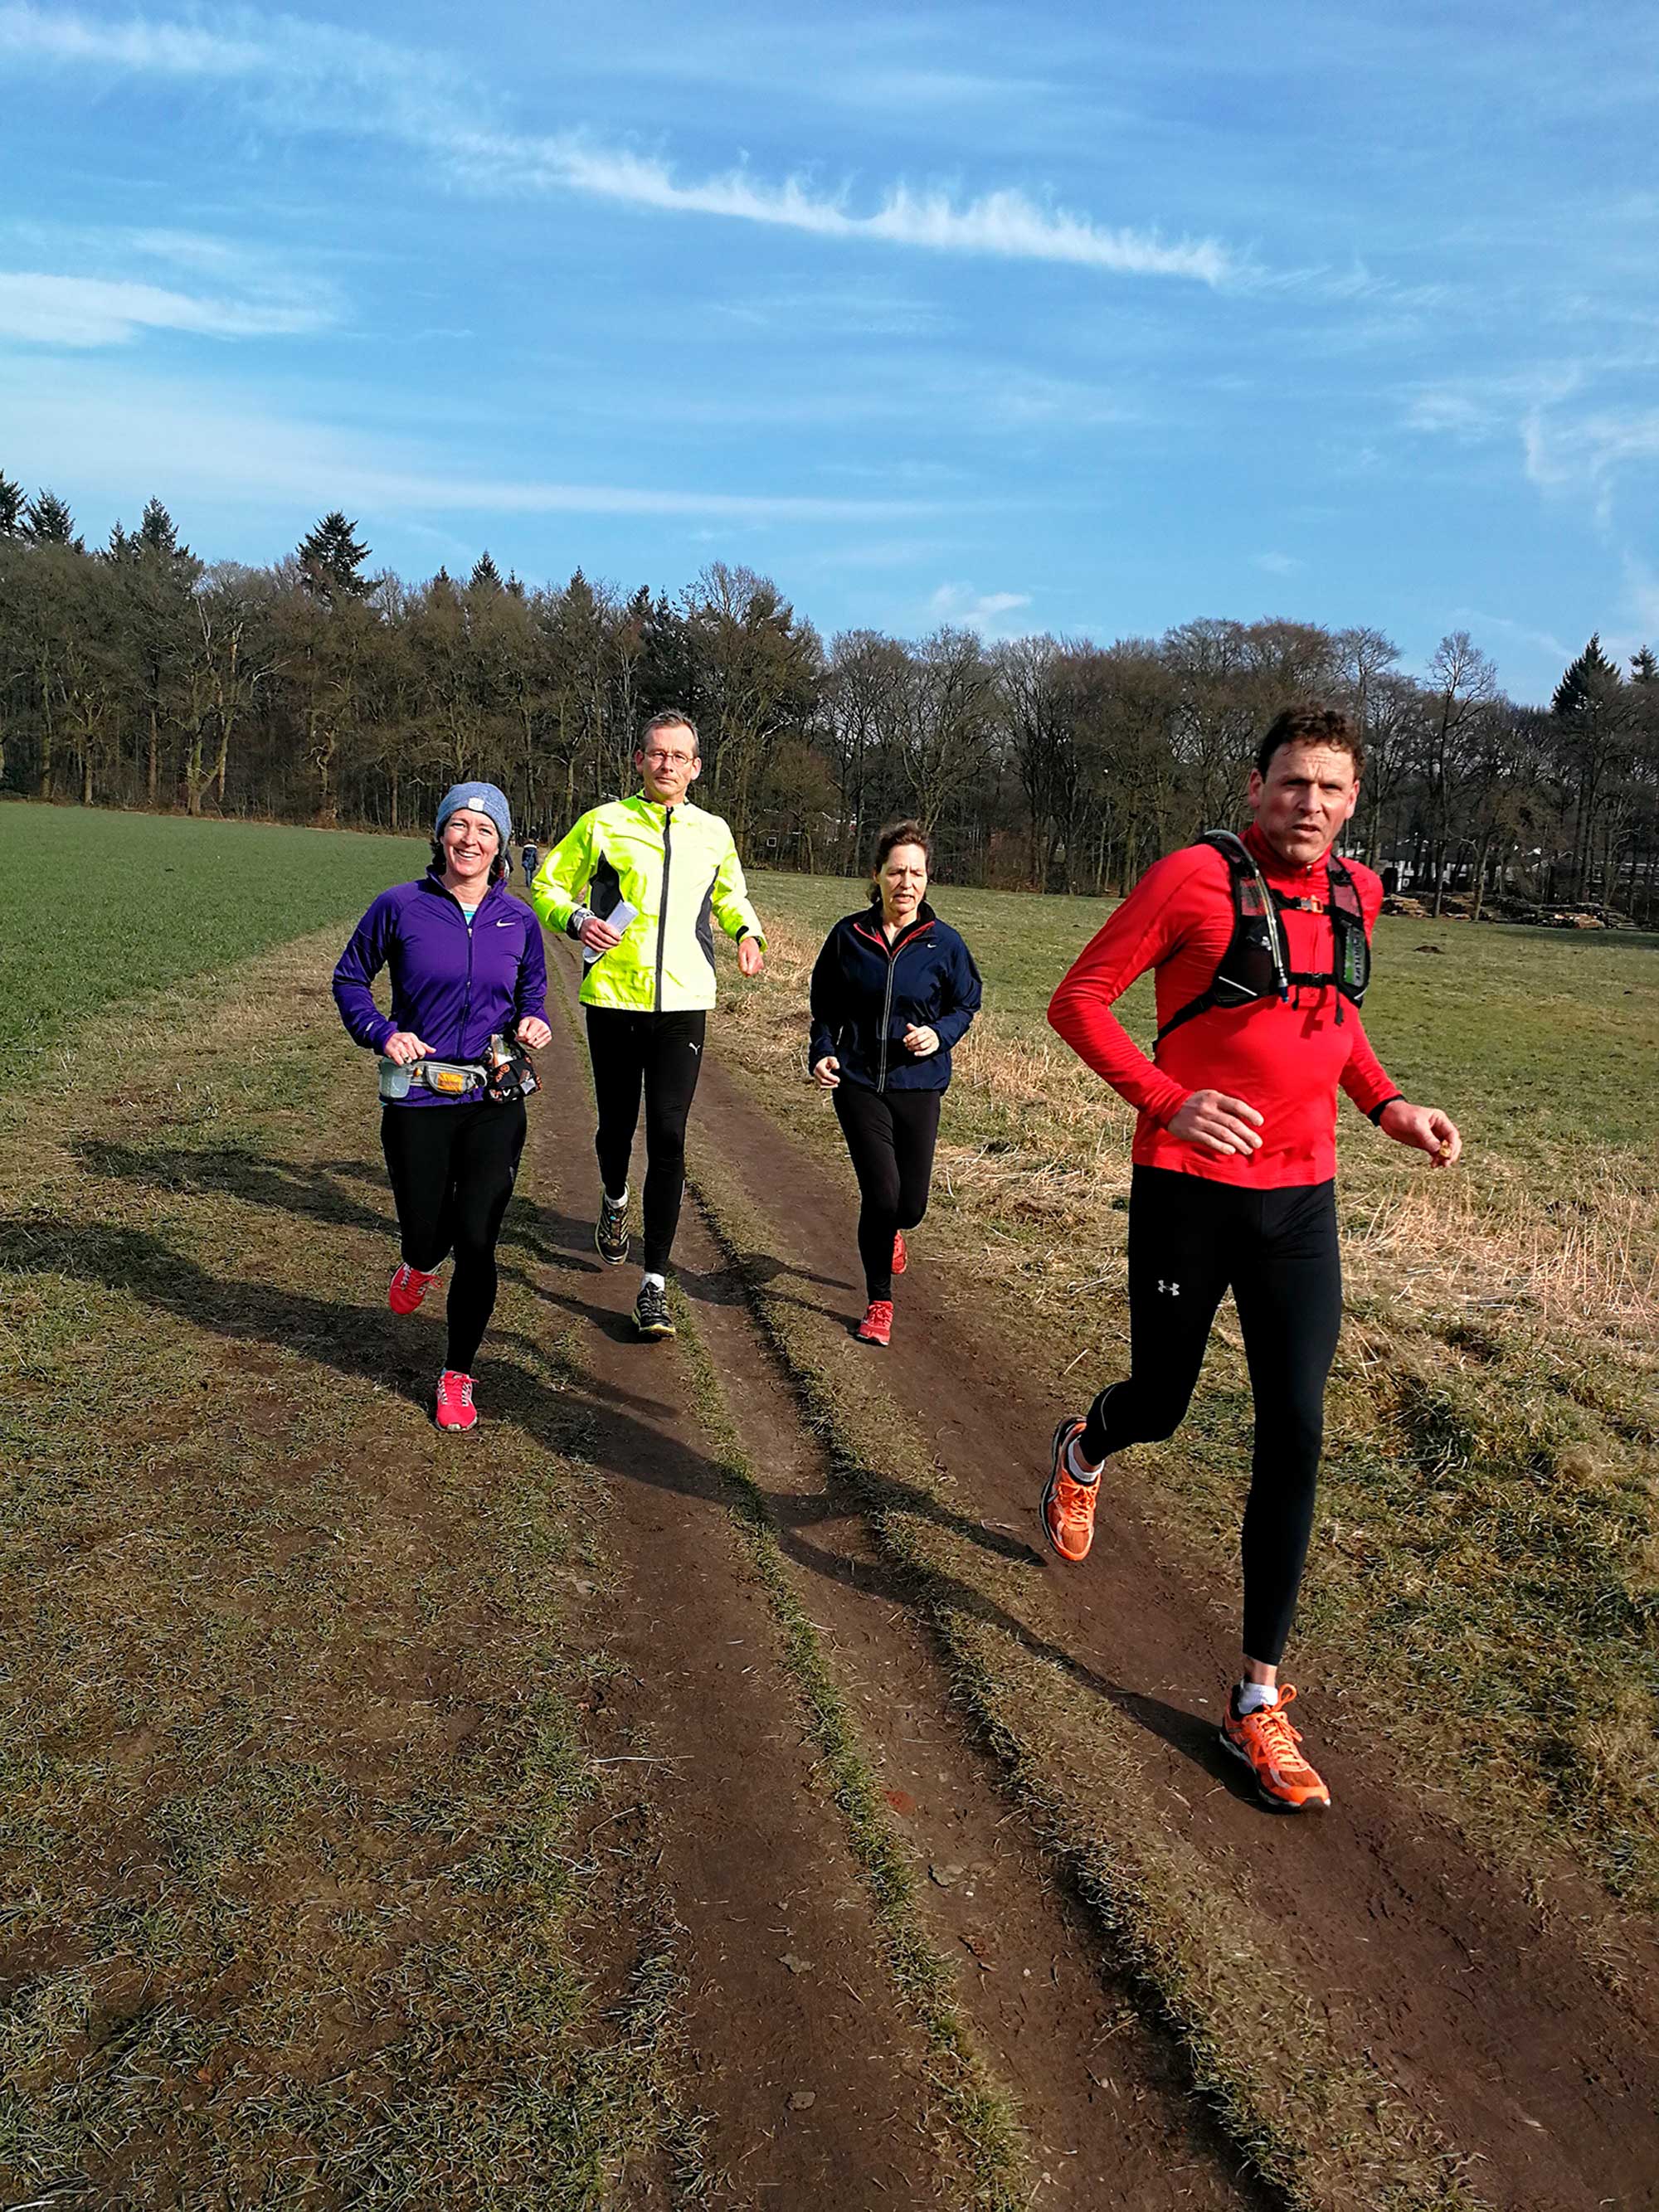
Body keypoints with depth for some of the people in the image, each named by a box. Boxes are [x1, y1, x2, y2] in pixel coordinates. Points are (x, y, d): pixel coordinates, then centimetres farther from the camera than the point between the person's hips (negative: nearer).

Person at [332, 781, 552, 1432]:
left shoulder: (518, 920, 3)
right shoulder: (401, 906, -4)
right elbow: (349, 978, 8)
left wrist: (533, 1023, -2)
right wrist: (381, 1033, -8)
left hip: (495, 1104, 1)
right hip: (417, 1102, -1)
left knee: (476, 1243, -2)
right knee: (428, 1235, 6)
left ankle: (457, 1377, 17)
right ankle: (420, 1262, 48)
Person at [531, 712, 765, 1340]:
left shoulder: (714, 833, 9)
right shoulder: (603, 823, 1)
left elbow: (730, 895, 27)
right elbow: (547, 884, 9)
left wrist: (747, 931, 5)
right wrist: (576, 920, -12)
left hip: (683, 1003, 1)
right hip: (613, 999, 0)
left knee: (668, 1136, -7)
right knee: (617, 1124, 12)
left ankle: (655, 1283, -3)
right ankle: (614, 1201, 48)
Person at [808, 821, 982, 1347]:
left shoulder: (943, 943, -4)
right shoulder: (849, 935, -2)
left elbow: (965, 1005, 8)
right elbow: (825, 1007, 10)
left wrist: (939, 1035, -12)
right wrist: (821, 1053, -5)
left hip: (917, 1083, 1)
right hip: (857, 1082, -1)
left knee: (911, 1203, 3)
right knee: (881, 1193, -11)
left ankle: (893, 1230, 45)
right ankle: (879, 1302, 12)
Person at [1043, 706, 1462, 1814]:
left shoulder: (1354, 895, 7)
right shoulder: (1195, 878, -10)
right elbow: (1078, 999, -9)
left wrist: (1390, 1105, 8)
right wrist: (1167, 1100, -22)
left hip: (1301, 1202, 4)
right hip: (1191, 1191, -4)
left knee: (1295, 1436, -1)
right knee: (1160, 1407, 11)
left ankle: (1260, 1698, 12)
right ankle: (1083, 1451, 52)